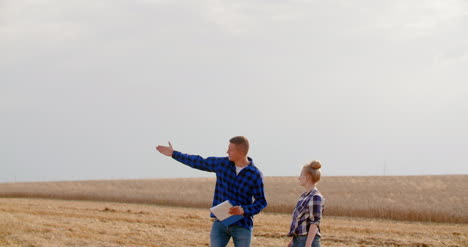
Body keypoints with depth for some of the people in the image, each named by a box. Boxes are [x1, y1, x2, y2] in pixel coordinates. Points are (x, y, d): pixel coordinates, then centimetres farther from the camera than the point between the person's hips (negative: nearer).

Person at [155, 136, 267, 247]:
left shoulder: (256, 175, -9)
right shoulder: (222, 163, 1)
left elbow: (261, 202, -4)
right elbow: (198, 162, 13)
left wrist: (244, 210, -22)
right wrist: (174, 153, 18)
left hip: (242, 226, -3)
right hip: (220, 223, 3)